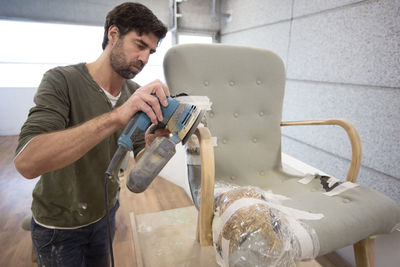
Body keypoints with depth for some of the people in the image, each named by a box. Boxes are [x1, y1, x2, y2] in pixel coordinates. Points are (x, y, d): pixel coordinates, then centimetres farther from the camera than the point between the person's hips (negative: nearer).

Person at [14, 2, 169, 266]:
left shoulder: (136, 95, -8)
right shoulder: (62, 80, -22)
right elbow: (27, 162, -36)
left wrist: (153, 138, -30)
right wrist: (115, 117, -45)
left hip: (105, 212, 4)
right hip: (59, 224, -4)